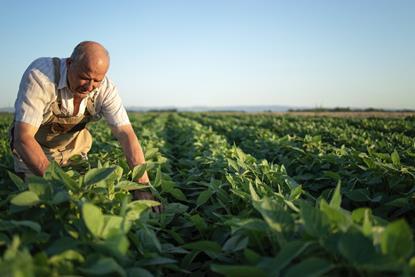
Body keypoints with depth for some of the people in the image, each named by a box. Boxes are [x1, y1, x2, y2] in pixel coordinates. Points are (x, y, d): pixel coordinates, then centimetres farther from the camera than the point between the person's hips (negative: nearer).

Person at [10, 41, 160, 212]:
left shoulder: (106, 89, -25)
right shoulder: (40, 75, -35)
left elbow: (126, 135, -29)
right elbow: (23, 137, -39)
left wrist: (143, 184, -41)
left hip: (73, 147, 3)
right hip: (33, 148, -2)